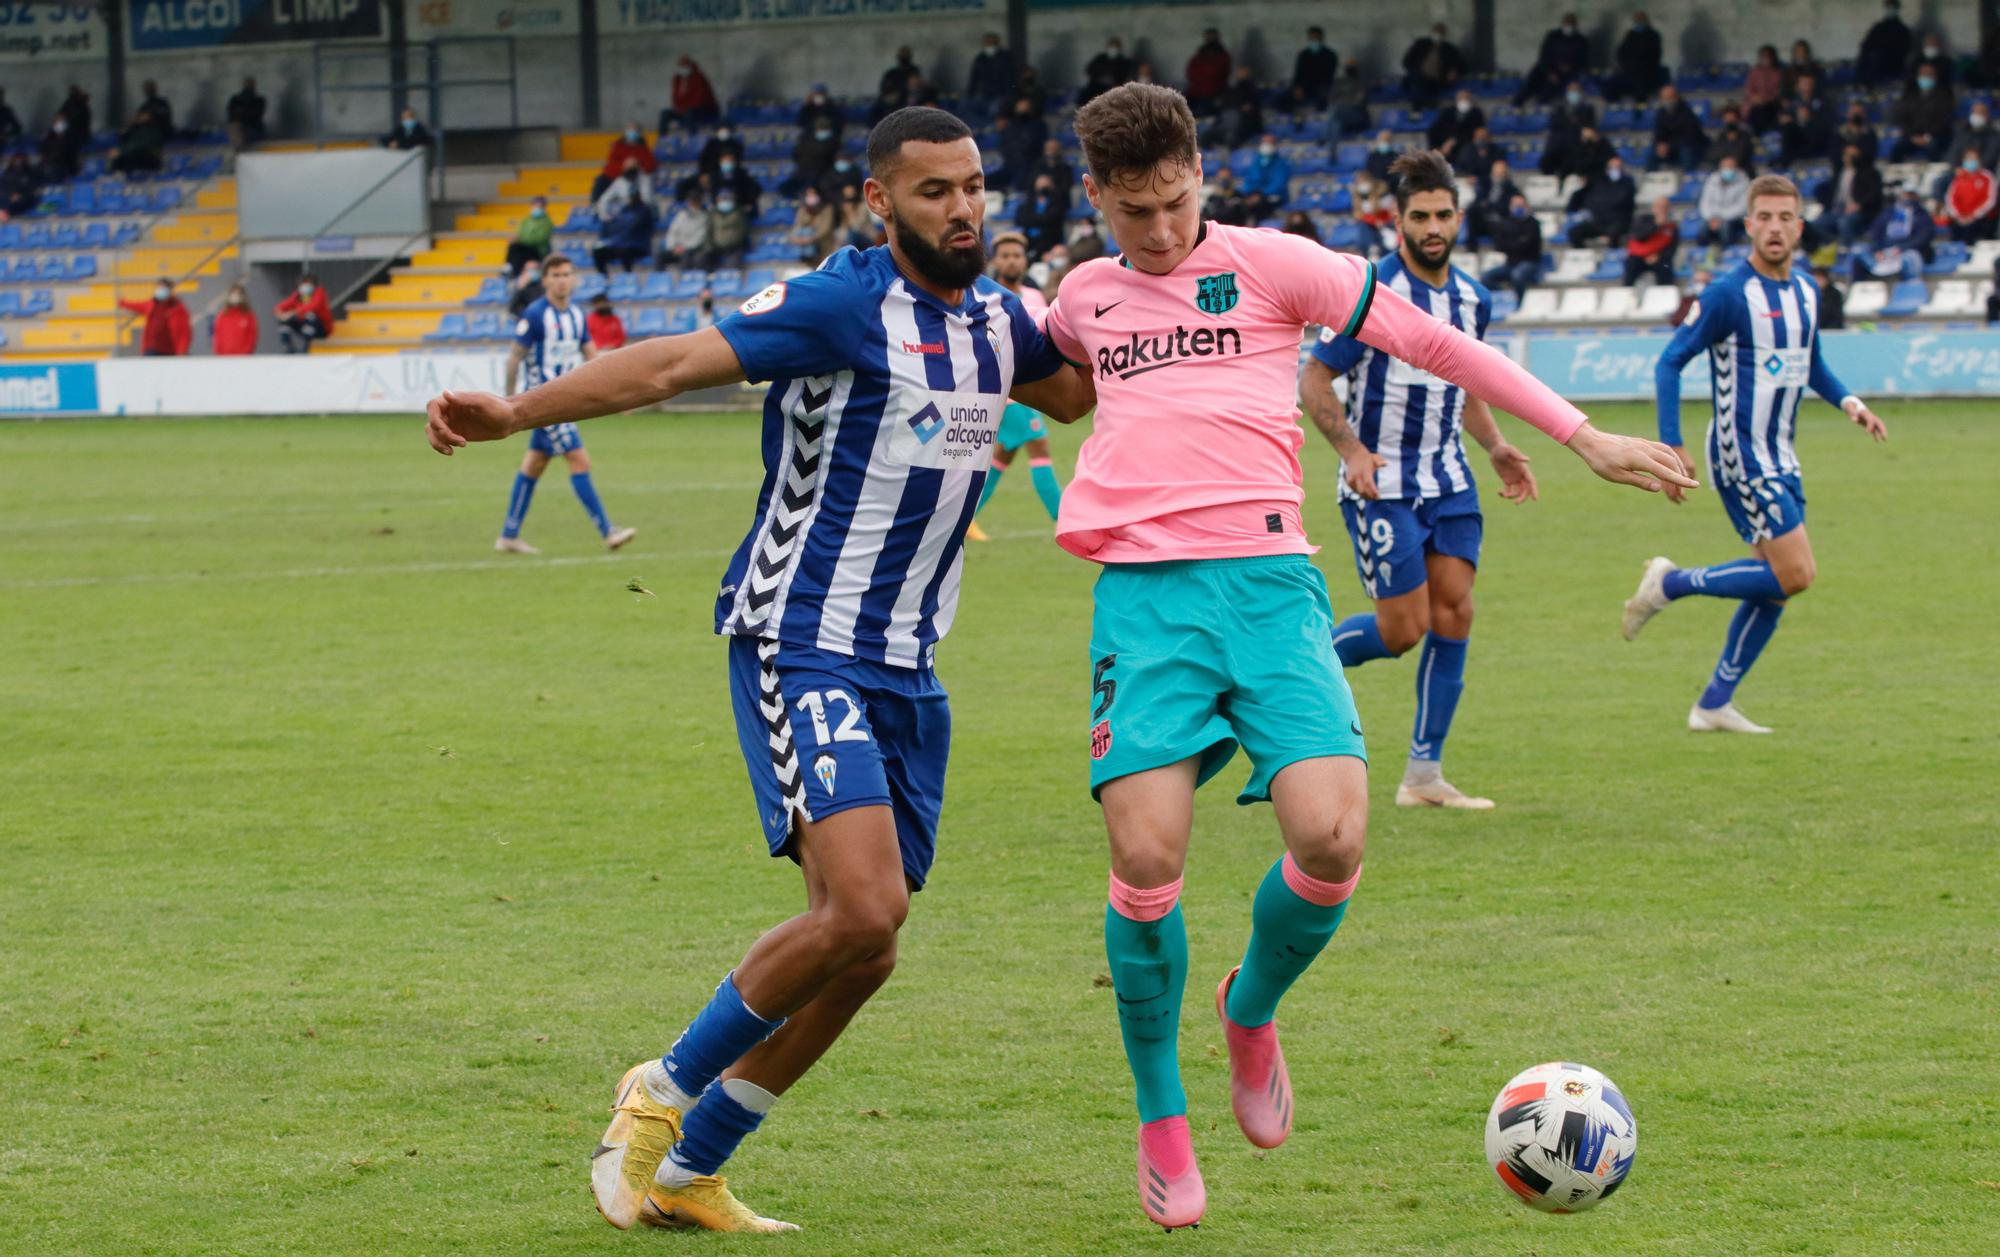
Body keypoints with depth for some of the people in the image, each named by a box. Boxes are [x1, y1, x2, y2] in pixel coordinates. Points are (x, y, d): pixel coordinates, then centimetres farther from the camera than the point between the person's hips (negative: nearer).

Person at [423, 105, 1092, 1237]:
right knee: (863, 908, -22)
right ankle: (666, 1092, 0)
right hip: (802, 645, -8)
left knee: (865, 952, 7)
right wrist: (517, 412, -32)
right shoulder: (842, 306, -13)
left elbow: (1075, 389, 33)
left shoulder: (996, 317, 10)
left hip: (907, 670, 8)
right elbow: (673, 365, -21)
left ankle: (687, 1170, 21)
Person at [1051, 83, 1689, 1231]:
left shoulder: (1268, 265, 7)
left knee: (1331, 838, -20)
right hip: (1142, 590, 2)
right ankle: (1162, 1123, 5)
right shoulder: (1085, 297, 19)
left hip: (1268, 580, -2)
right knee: (1147, 853, -16)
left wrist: (1581, 435, 5)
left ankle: (1253, 1011, 14)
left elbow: (1428, 339, 8)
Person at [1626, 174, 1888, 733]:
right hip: (1740, 453, -8)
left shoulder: (1806, 292, 9)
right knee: (1794, 574, -15)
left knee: (1776, 585, 7)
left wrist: (1849, 402, 6)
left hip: (1780, 457, 8)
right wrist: (1673, 448, -20)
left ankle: (1714, 705, 14)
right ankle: (1670, 584, 0)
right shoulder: (1729, 295, -15)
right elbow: (1670, 363, -13)